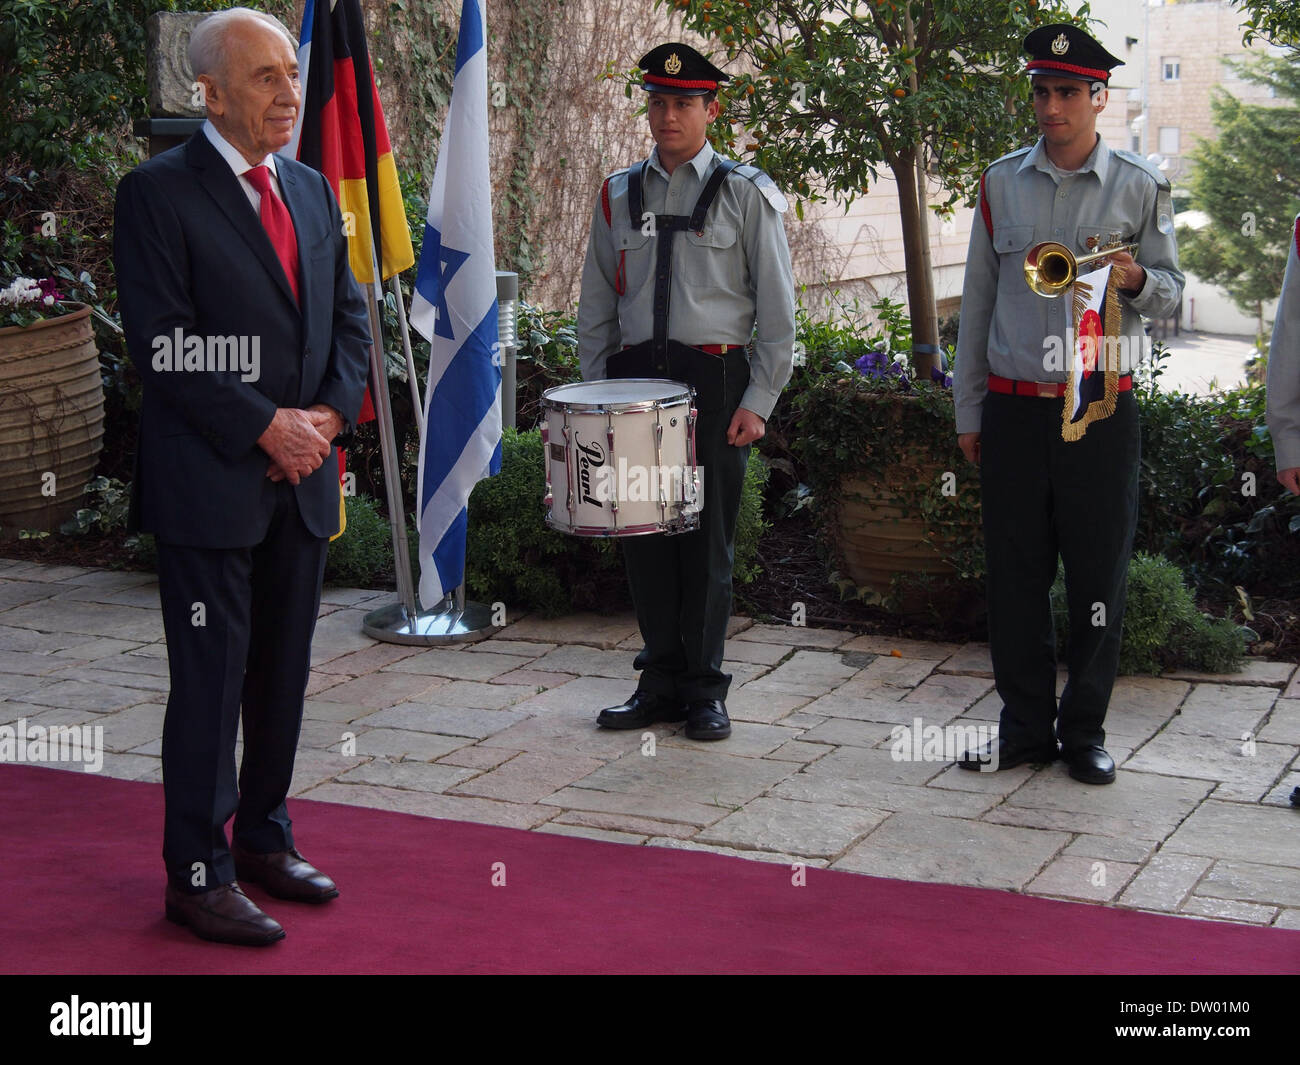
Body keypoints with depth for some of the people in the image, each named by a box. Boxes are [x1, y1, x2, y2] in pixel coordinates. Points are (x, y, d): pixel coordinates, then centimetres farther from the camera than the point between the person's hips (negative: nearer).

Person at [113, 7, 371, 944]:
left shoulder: (312, 190, 13)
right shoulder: (159, 193, -8)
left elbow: (349, 316, 15)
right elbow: (164, 346, -14)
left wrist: (331, 414, -2)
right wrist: (266, 428, -16)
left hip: (303, 478, 7)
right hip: (210, 483, -6)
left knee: (284, 673, 14)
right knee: (210, 682, 0)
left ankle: (264, 839, 29)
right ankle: (198, 875, 11)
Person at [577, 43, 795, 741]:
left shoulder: (746, 194, 2)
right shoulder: (618, 195, 12)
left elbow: (777, 310, 1)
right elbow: (595, 306, 16)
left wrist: (757, 402, -6)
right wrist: (594, 395, 7)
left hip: (715, 381, -3)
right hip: (634, 379, 3)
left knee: (707, 538, 1)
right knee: (643, 533, 5)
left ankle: (704, 689, 12)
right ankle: (661, 681, 18)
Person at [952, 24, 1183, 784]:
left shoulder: (1140, 186, 2)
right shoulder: (1001, 183, 8)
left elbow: (1171, 292, 7)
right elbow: (978, 299, 12)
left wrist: (1133, 278, -17)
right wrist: (969, 409, 10)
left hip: (1102, 408, -2)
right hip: (1014, 408, 2)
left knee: (1099, 575, 4)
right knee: (1016, 573, 6)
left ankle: (1086, 729, 17)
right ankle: (1027, 726, 18)